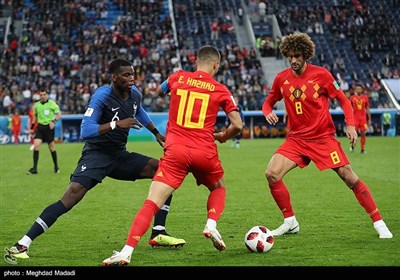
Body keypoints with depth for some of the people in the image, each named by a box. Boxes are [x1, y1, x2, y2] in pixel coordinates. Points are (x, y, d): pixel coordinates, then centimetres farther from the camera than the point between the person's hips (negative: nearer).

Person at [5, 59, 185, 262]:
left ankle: (158, 234, -1)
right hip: (96, 155, -7)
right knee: (71, 196, -26)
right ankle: (22, 245, -24)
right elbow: (85, 131, -30)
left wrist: (156, 133, 31)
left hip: (120, 155, 7)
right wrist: (116, 123, -36)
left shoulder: (134, 94, 1)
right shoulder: (102, 96, -21)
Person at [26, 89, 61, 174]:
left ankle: (56, 167, 22)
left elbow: (59, 114, -4)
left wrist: (53, 121, -21)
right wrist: (32, 127, 16)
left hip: (49, 127, -3)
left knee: (51, 147, 4)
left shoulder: (52, 104, -6)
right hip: (40, 126, 3)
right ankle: (34, 168, -10)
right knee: (36, 146, -11)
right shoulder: (37, 105, 8)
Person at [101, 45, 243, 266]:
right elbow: (237, 124, 1)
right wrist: (222, 137, 21)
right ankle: (211, 225, 5)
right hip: (205, 153, 0)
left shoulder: (178, 78, 9)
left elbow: (159, 91, 32)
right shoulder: (220, 90, 6)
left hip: (175, 151, 0)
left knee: (151, 204, -7)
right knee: (218, 188, 31)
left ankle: (126, 252, -22)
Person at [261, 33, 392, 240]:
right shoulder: (281, 78, 1)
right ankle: (290, 222, 2)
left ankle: (379, 223, 4)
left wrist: (350, 125, -12)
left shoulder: (321, 74, -7)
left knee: (349, 177, -8)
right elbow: (268, 103, 16)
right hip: (296, 139, 3)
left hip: (323, 137, -3)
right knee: (271, 174, -15)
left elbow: (343, 100, 1)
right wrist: (268, 113, -8)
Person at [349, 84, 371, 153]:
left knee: (363, 133, -1)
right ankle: (352, 146, 14)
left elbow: (367, 109, 11)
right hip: (355, 117, -1)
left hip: (363, 117, 1)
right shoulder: (352, 97, 5)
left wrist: (369, 119, 9)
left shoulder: (365, 98, 8)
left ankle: (363, 149, 7)